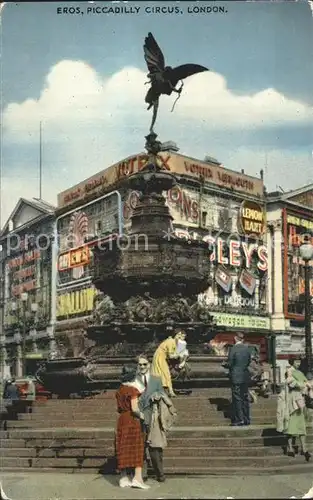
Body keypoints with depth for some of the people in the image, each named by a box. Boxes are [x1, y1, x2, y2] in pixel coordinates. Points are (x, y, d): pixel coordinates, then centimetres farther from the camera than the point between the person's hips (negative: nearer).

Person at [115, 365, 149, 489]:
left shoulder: (120, 390, 9)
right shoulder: (133, 390, -13)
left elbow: (119, 408, 13)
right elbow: (134, 408, -21)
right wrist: (141, 415, -5)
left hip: (122, 420, 7)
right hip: (133, 421, -7)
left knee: (123, 450, 10)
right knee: (137, 449, 0)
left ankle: (124, 478, 13)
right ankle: (137, 478, -5)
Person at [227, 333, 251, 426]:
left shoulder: (233, 349, -15)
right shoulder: (247, 348, 2)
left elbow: (229, 364, -13)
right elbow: (249, 362, 9)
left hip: (236, 377, -6)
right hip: (246, 377, 6)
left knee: (237, 398, 1)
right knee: (245, 398, 13)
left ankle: (239, 419, 3)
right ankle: (246, 419, 19)